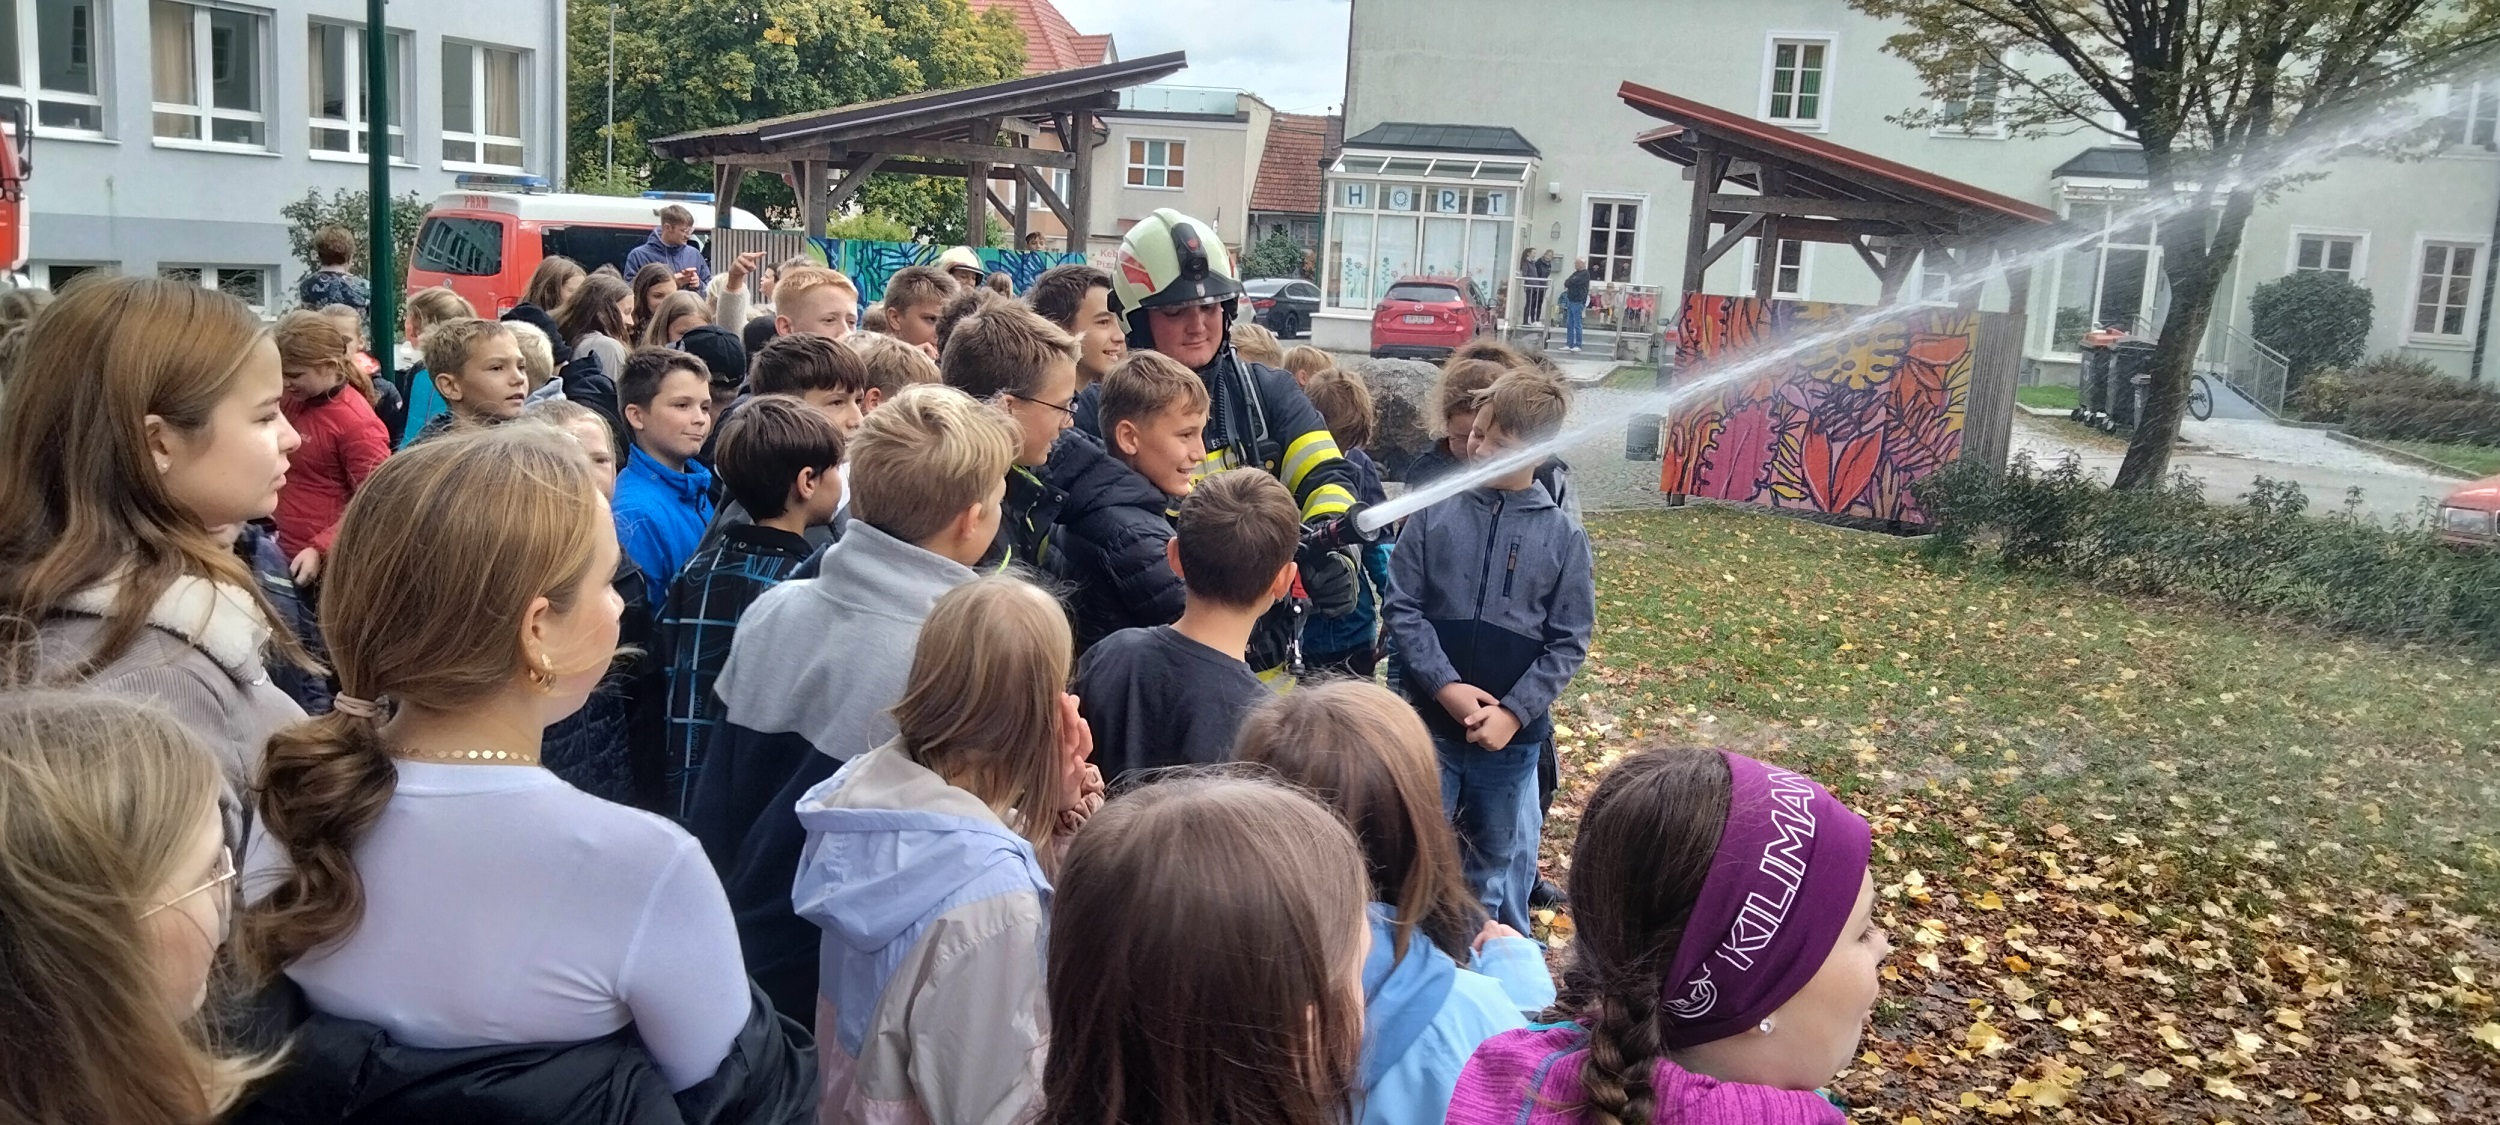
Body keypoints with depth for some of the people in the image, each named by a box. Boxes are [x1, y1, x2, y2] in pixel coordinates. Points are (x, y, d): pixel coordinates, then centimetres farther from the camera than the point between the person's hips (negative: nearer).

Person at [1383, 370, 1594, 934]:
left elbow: (1569, 641, -2)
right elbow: (1402, 606, -4)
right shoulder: (1433, 510, -4)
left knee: (1498, 857, 16)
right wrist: (1446, 685, -14)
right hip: (1430, 722, 0)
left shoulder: (1563, 535, -3)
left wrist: (1514, 712, -11)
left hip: (1513, 734, 1)